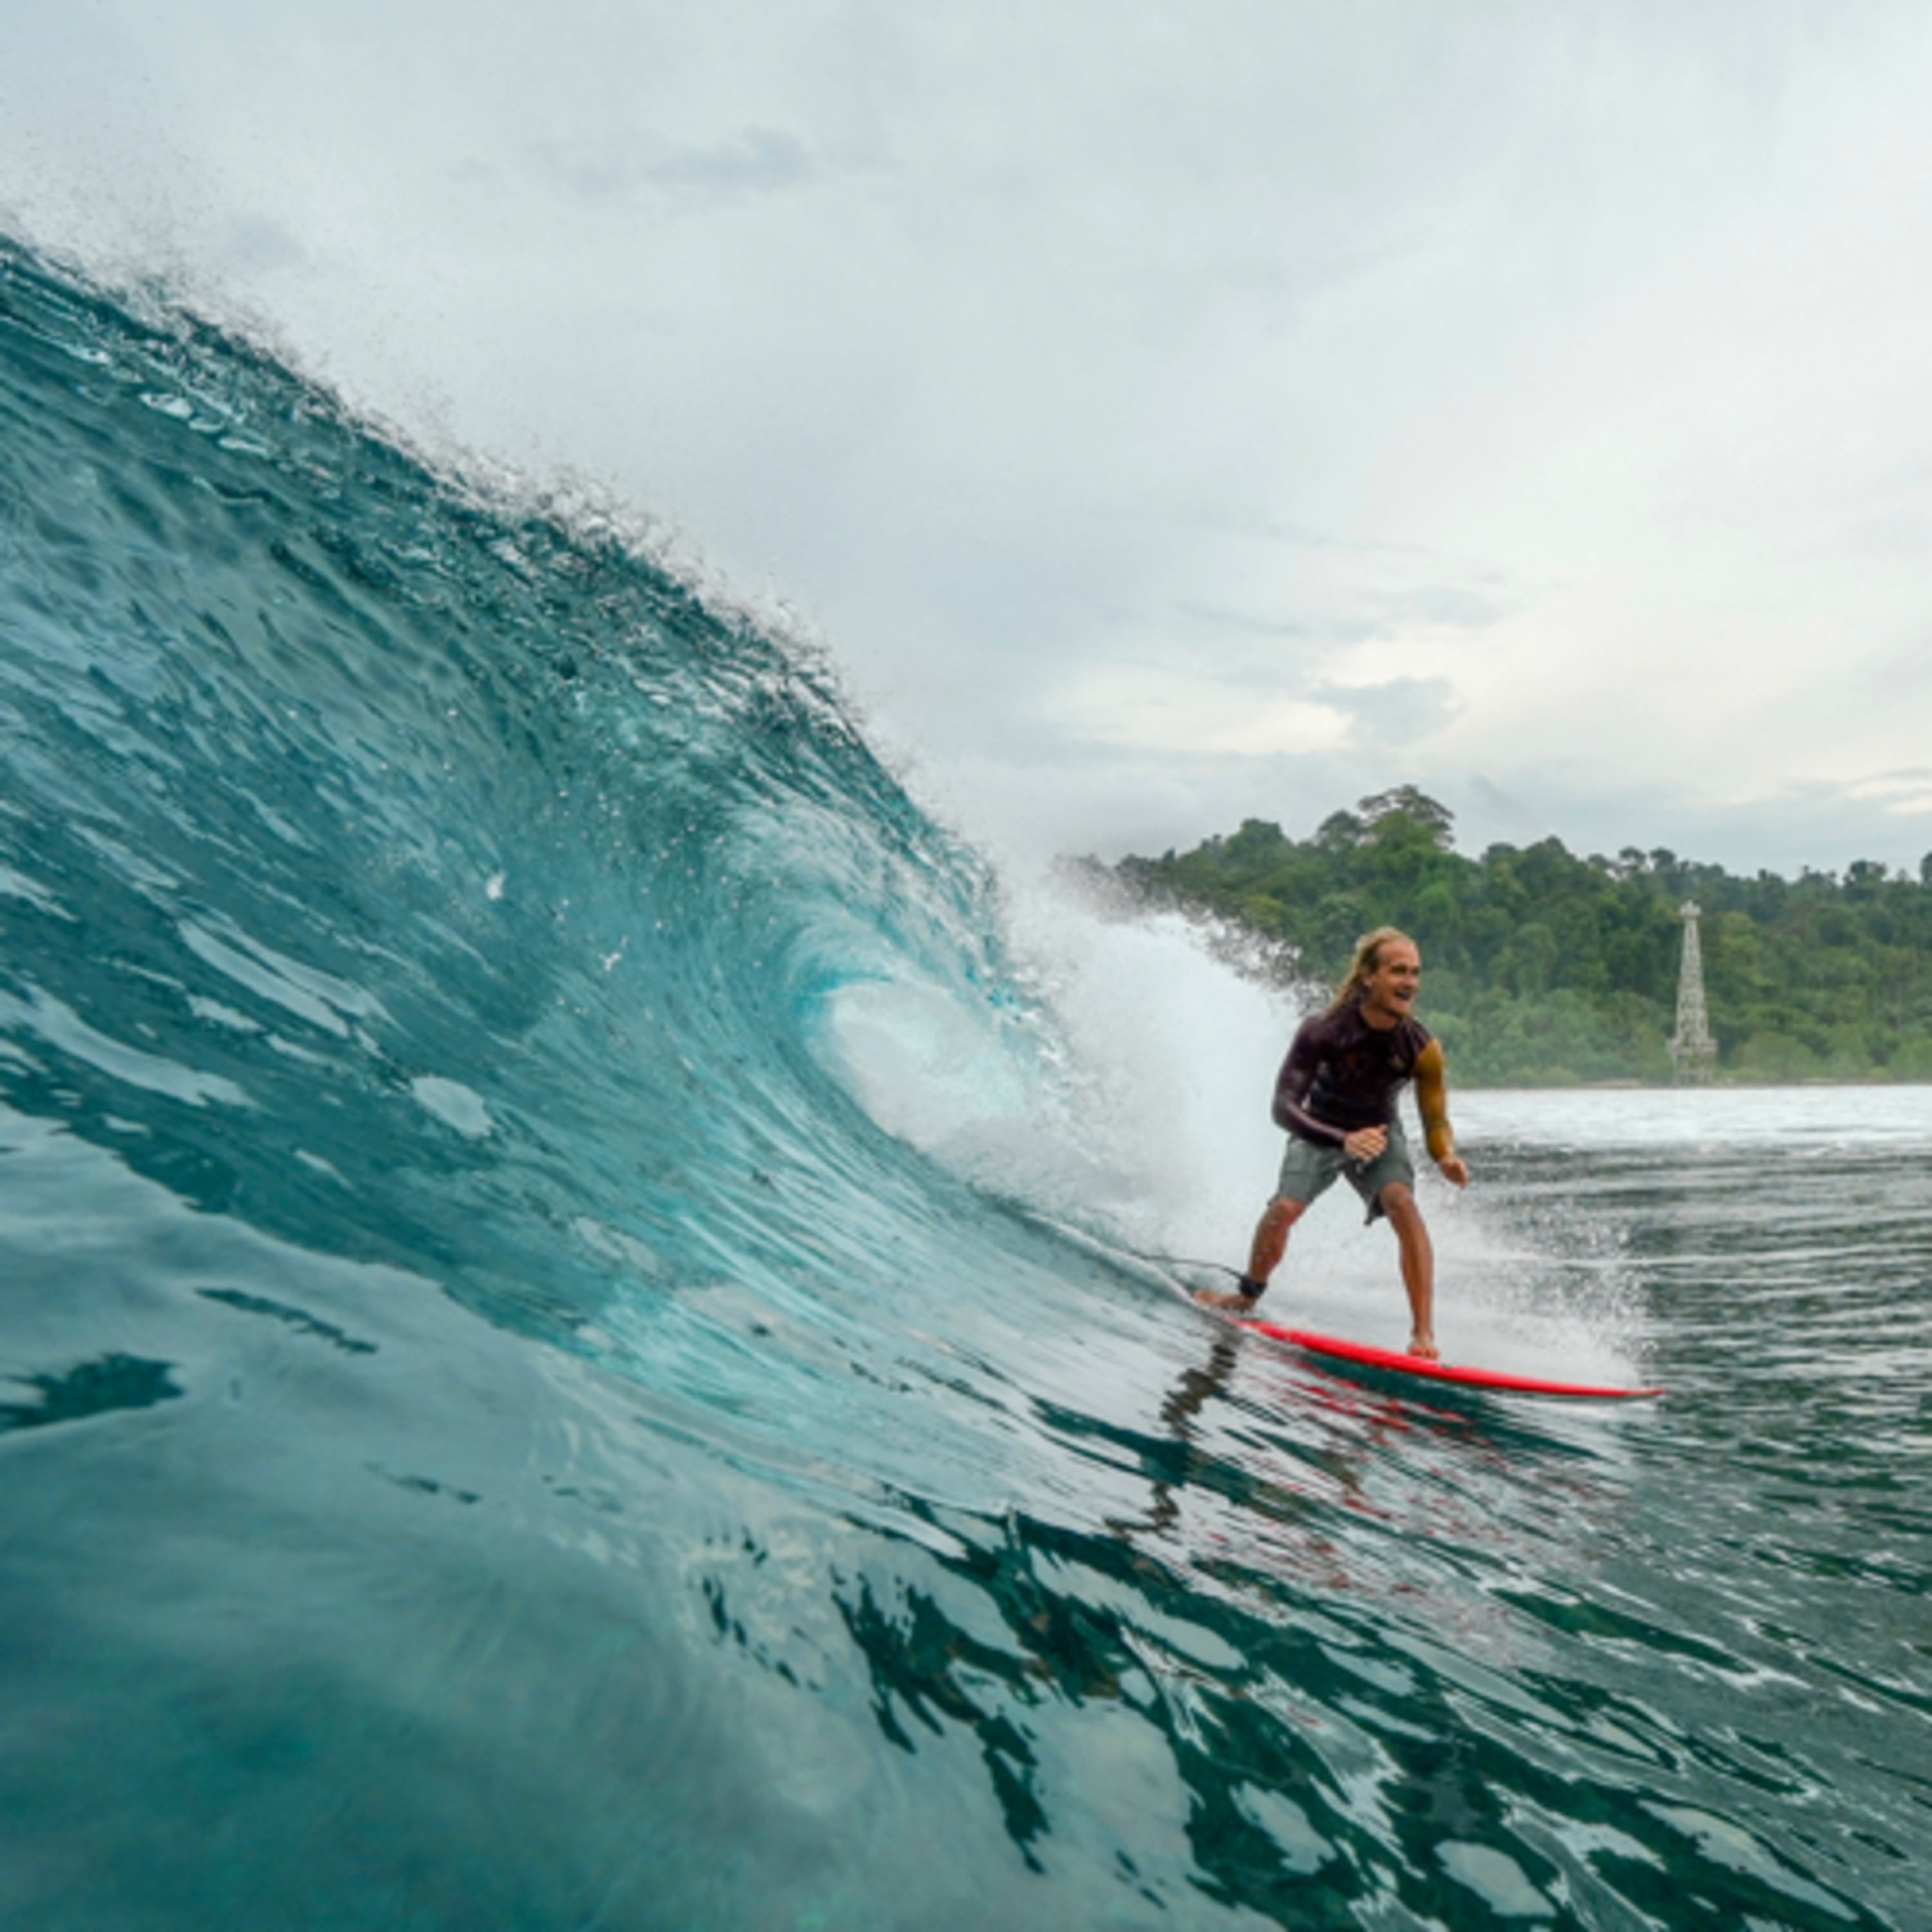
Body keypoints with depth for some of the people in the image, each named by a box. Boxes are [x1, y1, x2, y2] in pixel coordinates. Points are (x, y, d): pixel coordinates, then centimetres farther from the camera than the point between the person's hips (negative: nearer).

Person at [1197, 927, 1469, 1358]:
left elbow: (1435, 1122, -15)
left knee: (1403, 1205, -26)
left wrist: (1447, 1158, -38)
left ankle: (1424, 1334, -23)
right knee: (1283, 1209, -20)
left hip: (1378, 1134, 1)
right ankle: (1249, 1296, 10)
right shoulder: (1322, 1032, -30)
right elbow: (1283, 1107, -31)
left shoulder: (1422, 1048, -24)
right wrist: (1345, 1140, -46)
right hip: (1319, 1133, -1)